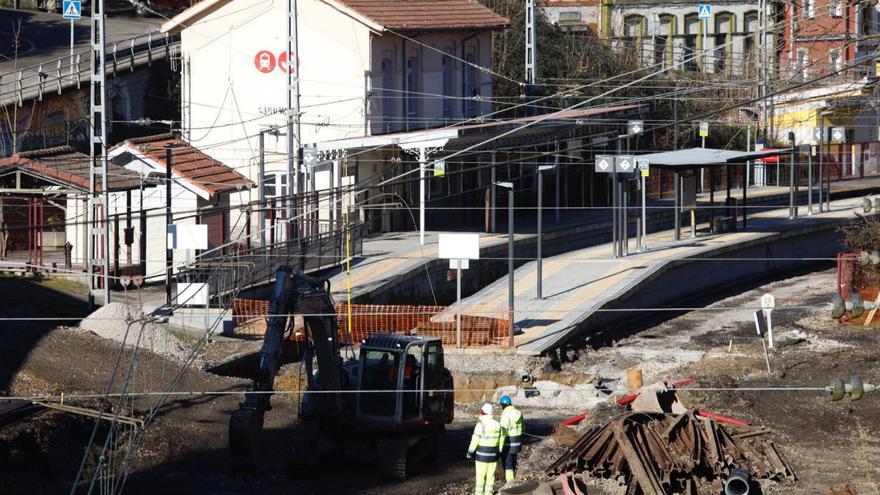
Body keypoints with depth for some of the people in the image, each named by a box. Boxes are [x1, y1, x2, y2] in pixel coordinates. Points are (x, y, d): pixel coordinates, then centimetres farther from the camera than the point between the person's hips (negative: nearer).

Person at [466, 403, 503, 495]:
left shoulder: (481, 425, -14)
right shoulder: (497, 425, 4)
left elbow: (475, 440, -13)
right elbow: (501, 440, 9)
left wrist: (470, 452, -3)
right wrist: (498, 452, 20)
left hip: (482, 454, -5)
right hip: (493, 455, 5)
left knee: (480, 476, 2)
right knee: (490, 476, 11)